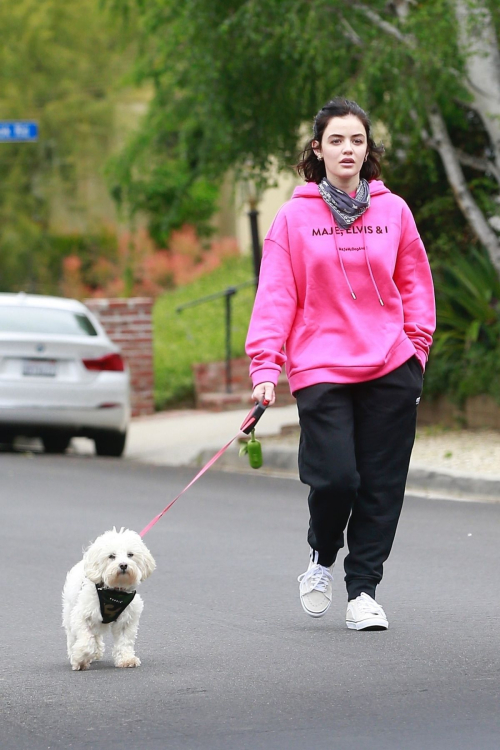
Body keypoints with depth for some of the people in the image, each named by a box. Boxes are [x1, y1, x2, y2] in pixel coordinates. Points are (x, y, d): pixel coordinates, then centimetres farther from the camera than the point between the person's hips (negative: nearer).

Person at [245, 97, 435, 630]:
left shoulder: (393, 211, 6)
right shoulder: (294, 217, 1)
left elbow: (415, 286, 13)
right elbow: (276, 296, -1)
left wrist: (416, 347, 5)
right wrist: (265, 365, -9)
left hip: (391, 368, 2)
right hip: (321, 369, -2)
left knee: (381, 485, 1)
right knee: (334, 477, -11)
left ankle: (363, 591, 12)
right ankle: (322, 557, 19)